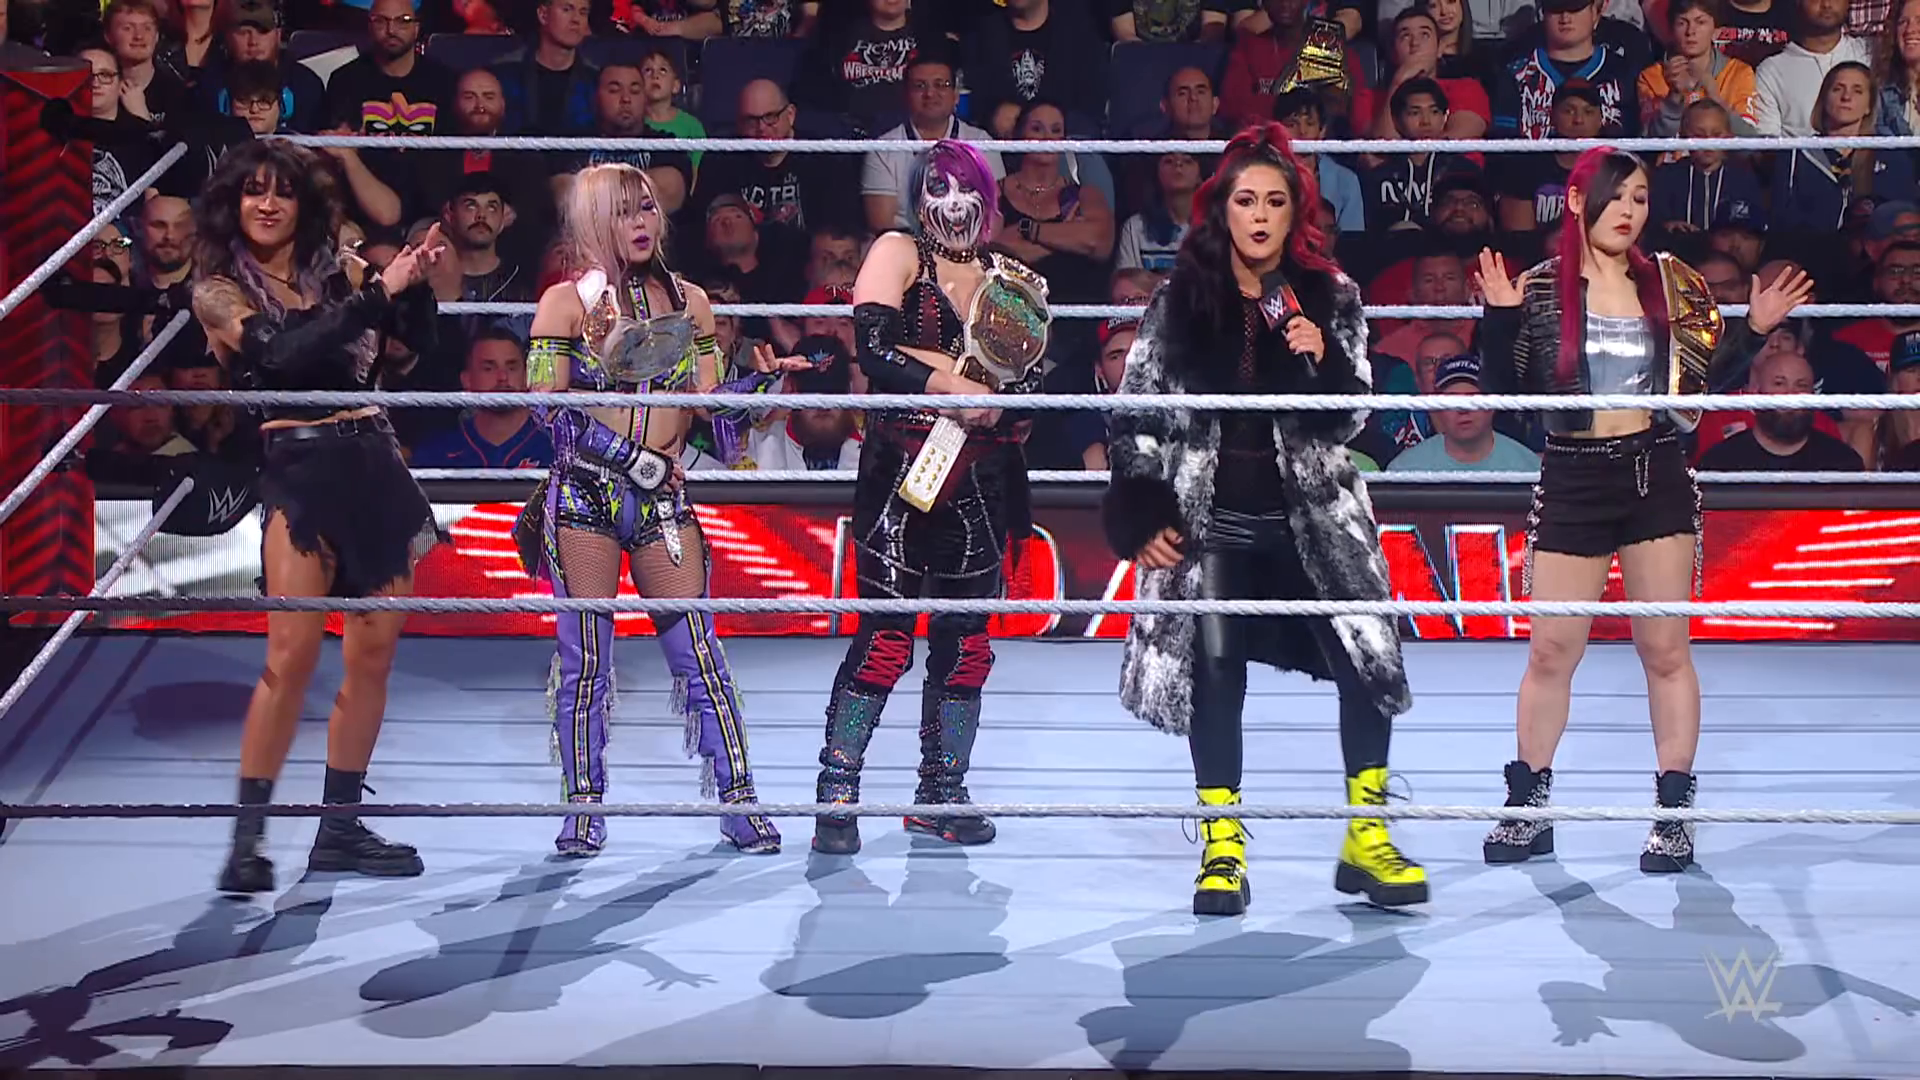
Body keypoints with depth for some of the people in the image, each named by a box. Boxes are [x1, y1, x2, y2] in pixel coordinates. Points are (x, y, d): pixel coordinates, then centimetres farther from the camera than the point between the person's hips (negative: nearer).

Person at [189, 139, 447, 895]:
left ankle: (339, 828, 14)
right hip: (300, 470, -5)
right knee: (293, 654, -15)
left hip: (377, 464, 5)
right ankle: (247, 839, -8)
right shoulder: (219, 290, 1)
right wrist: (379, 293, -19)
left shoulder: (339, 270, 11)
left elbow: (418, 339, 4)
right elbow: (282, 353, -16)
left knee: (373, 655, 5)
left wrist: (417, 281, -15)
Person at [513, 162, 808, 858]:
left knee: (700, 656, -1)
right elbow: (547, 405, -5)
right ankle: (584, 810, 12)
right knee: (585, 661, 1)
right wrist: (634, 460, -16)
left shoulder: (689, 301, 11)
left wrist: (762, 378, -7)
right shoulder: (568, 300, 2)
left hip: (664, 502, 2)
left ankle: (738, 802, 7)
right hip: (583, 496, -2)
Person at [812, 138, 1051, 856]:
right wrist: (964, 385, -14)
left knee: (965, 643, 7)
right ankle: (836, 796, -3)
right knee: (884, 640, -9)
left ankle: (942, 796, 18)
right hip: (899, 477, -5)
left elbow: (1026, 391, 4)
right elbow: (873, 350, -14)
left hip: (978, 486, 5)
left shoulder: (1011, 281, 13)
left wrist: (933, 365, -12)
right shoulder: (899, 253, 1)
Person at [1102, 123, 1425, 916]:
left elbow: (1349, 416, 4)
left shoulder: (1329, 298, 4)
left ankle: (1366, 839, 6)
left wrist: (1323, 364, -16)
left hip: (1313, 514, 1)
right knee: (1213, 670, -3)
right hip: (1214, 517, -1)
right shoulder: (1181, 299, 3)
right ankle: (1222, 849, 7)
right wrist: (1144, 516, -2)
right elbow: (1138, 412, 4)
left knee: (1369, 659, -7)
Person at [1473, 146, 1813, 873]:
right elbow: (1505, 388, -2)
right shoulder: (1542, 289, -1)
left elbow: (1710, 378, 7)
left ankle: (1674, 812, 12)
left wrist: (1754, 329, -7)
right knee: (1550, 651, 5)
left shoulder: (1671, 283, 3)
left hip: (1657, 476, 1)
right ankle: (1528, 809, 18)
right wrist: (1500, 319, -15)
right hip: (1573, 479, 0)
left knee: (1665, 650, 3)